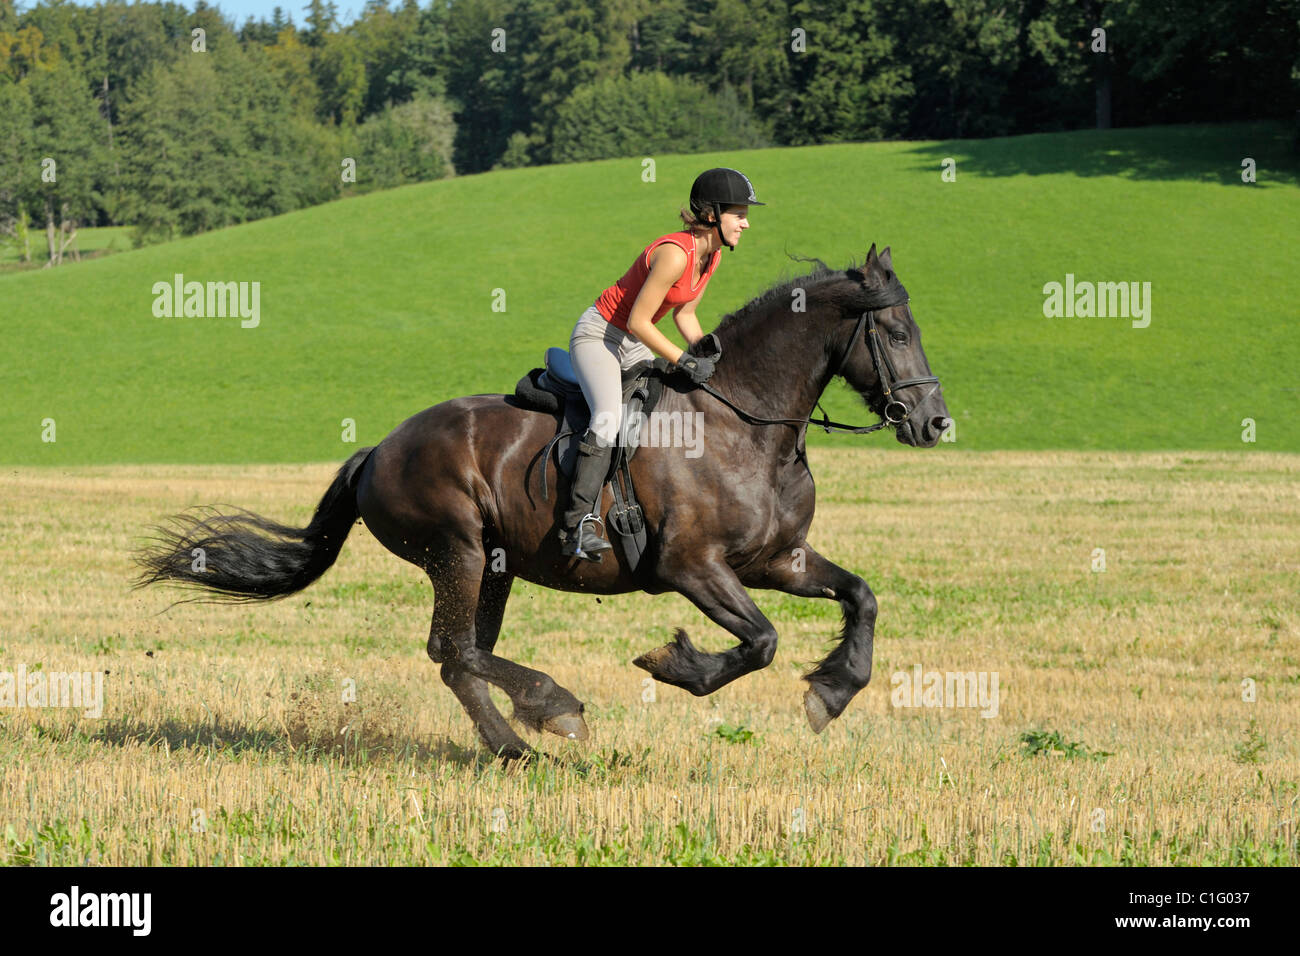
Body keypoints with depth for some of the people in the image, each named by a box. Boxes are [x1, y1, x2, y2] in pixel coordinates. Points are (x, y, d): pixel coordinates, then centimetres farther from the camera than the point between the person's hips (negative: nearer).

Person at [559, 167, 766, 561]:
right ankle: (578, 526, -35)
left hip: (635, 348, 10)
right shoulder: (675, 254, -26)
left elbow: (684, 315, 13)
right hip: (598, 336, -10)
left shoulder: (711, 254, 2)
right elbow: (638, 322, -24)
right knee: (609, 418, -31)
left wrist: (712, 358, 2)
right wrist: (685, 362, -24)